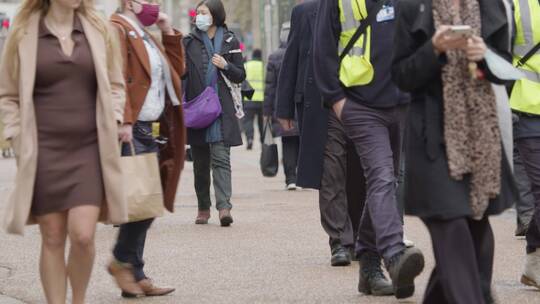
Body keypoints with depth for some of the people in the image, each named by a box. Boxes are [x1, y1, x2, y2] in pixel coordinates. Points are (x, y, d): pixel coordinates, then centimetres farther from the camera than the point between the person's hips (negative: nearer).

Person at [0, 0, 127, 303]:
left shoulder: (99, 29, 6)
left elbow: (115, 85, 16)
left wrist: (113, 123, 2)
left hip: (90, 149, 1)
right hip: (44, 151, 0)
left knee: (83, 234, -11)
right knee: (52, 238, 1)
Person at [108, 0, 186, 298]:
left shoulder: (145, 35, 23)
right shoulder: (117, 30, -7)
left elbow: (176, 70, 28)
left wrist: (169, 33, 18)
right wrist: (124, 121, -25)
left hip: (152, 130, 10)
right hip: (132, 131, -10)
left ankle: (134, 275, 12)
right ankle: (122, 260, 2)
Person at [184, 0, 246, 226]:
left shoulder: (230, 42, 5)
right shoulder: (189, 42, 9)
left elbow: (240, 76, 8)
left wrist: (225, 66, -10)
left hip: (221, 109, -2)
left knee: (220, 158, -12)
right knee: (200, 162, 8)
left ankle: (224, 207, -19)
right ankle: (203, 207, 17)